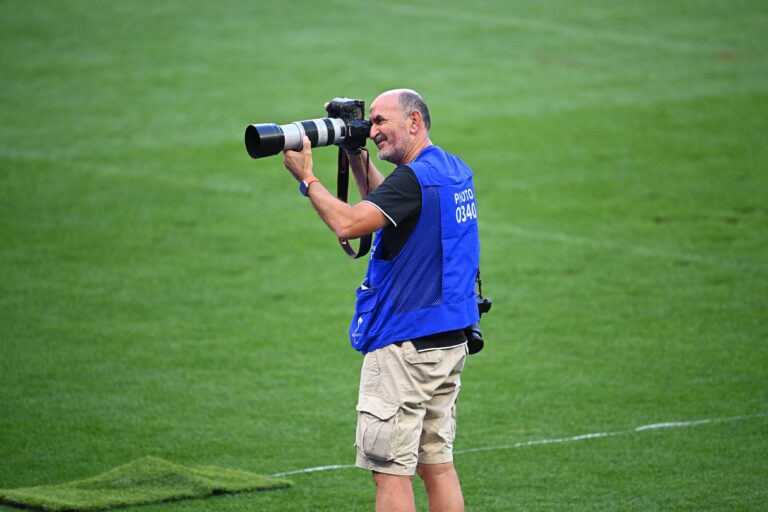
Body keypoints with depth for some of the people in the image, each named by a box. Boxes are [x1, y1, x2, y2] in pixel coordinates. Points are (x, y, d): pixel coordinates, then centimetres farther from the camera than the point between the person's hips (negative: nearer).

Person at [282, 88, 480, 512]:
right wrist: (358, 159, 16)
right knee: (437, 464, 13)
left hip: (406, 345, -9)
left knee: (390, 471, -5)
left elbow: (348, 223, -25)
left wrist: (306, 176, -13)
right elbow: (384, 208, 25)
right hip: (450, 339, 9)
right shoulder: (455, 172, 12)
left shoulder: (415, 178, -17)